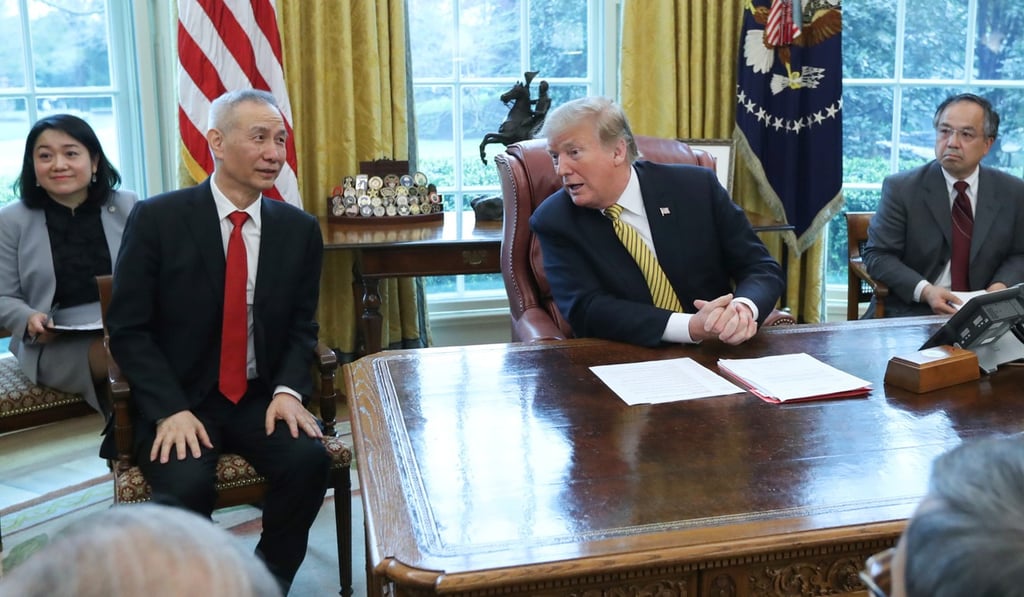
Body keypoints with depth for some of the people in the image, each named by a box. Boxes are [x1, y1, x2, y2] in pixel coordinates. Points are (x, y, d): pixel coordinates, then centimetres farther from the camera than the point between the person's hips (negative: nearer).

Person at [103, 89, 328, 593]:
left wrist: (288, 389, -12)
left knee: (309, 460, -24)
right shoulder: (156, 219, -6)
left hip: (261, 399, 3)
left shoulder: (299, 229, 4)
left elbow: (301, 326, 8)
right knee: (186, 485, -29)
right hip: (178, 403, -2)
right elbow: (128, 329, -6)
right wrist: (171, 410, -17)